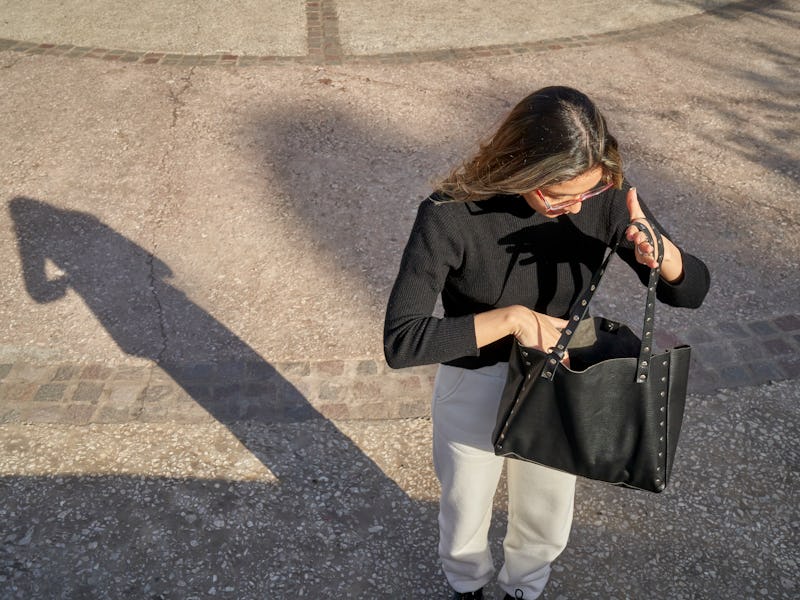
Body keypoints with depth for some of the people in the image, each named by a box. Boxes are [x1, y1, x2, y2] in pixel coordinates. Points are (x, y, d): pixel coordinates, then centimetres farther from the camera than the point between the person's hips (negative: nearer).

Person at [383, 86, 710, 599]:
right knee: (466, 516, 25)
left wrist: (663, 253, -34)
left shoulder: (605, 193, -20)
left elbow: (692, 290, -11)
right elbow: (400, 340, -32)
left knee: (547, 521, 26)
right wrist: (509, 318, -39)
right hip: (476, 389, -2)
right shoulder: (452, 216, -30)